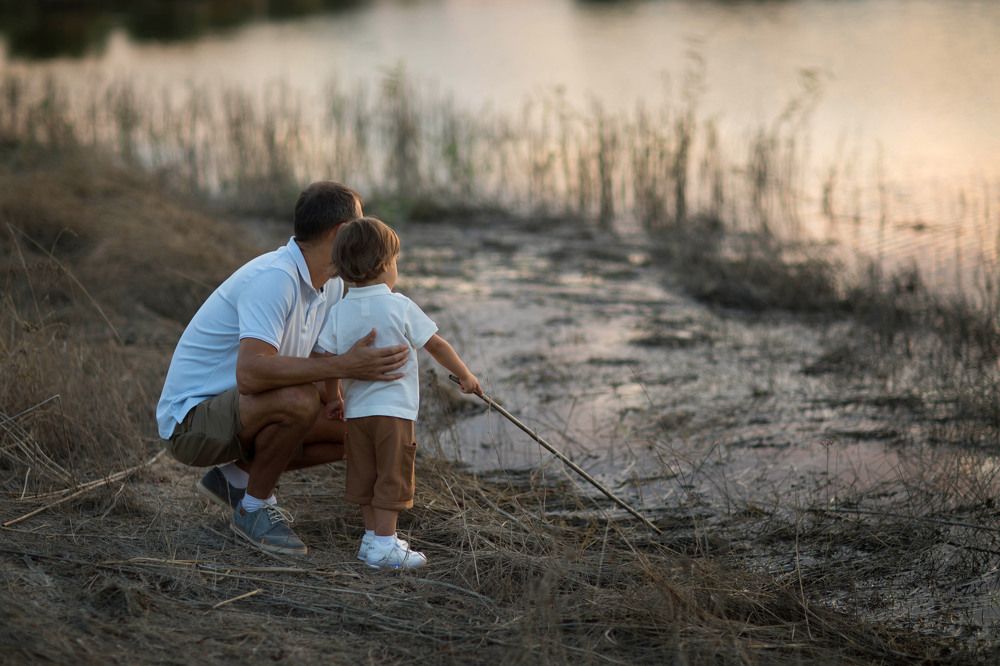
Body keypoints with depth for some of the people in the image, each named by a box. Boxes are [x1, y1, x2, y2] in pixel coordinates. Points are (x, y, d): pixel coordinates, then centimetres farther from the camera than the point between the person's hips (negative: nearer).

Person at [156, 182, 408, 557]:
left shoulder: (332, 284, 3)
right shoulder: (275, 279, -27)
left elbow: (318, 359, 13)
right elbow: (251, 374, -39)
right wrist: (343, 366, -40)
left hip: (237, 409, 9)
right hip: (191, 418, -9)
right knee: (299, 400, -34)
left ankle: (236, 475, 13)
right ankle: (253, 508, -11)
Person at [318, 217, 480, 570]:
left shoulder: (338, 312, 0)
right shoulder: (400, 307, -10)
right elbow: (437, 345, -5)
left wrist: (334, 397, 17)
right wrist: (465, 376, 7)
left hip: (356, 410, 5)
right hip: (394, 409, -5)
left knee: (366, 476, 15)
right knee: (392, 477, 1)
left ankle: (373, 537, 22)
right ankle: (384, 544, -1)